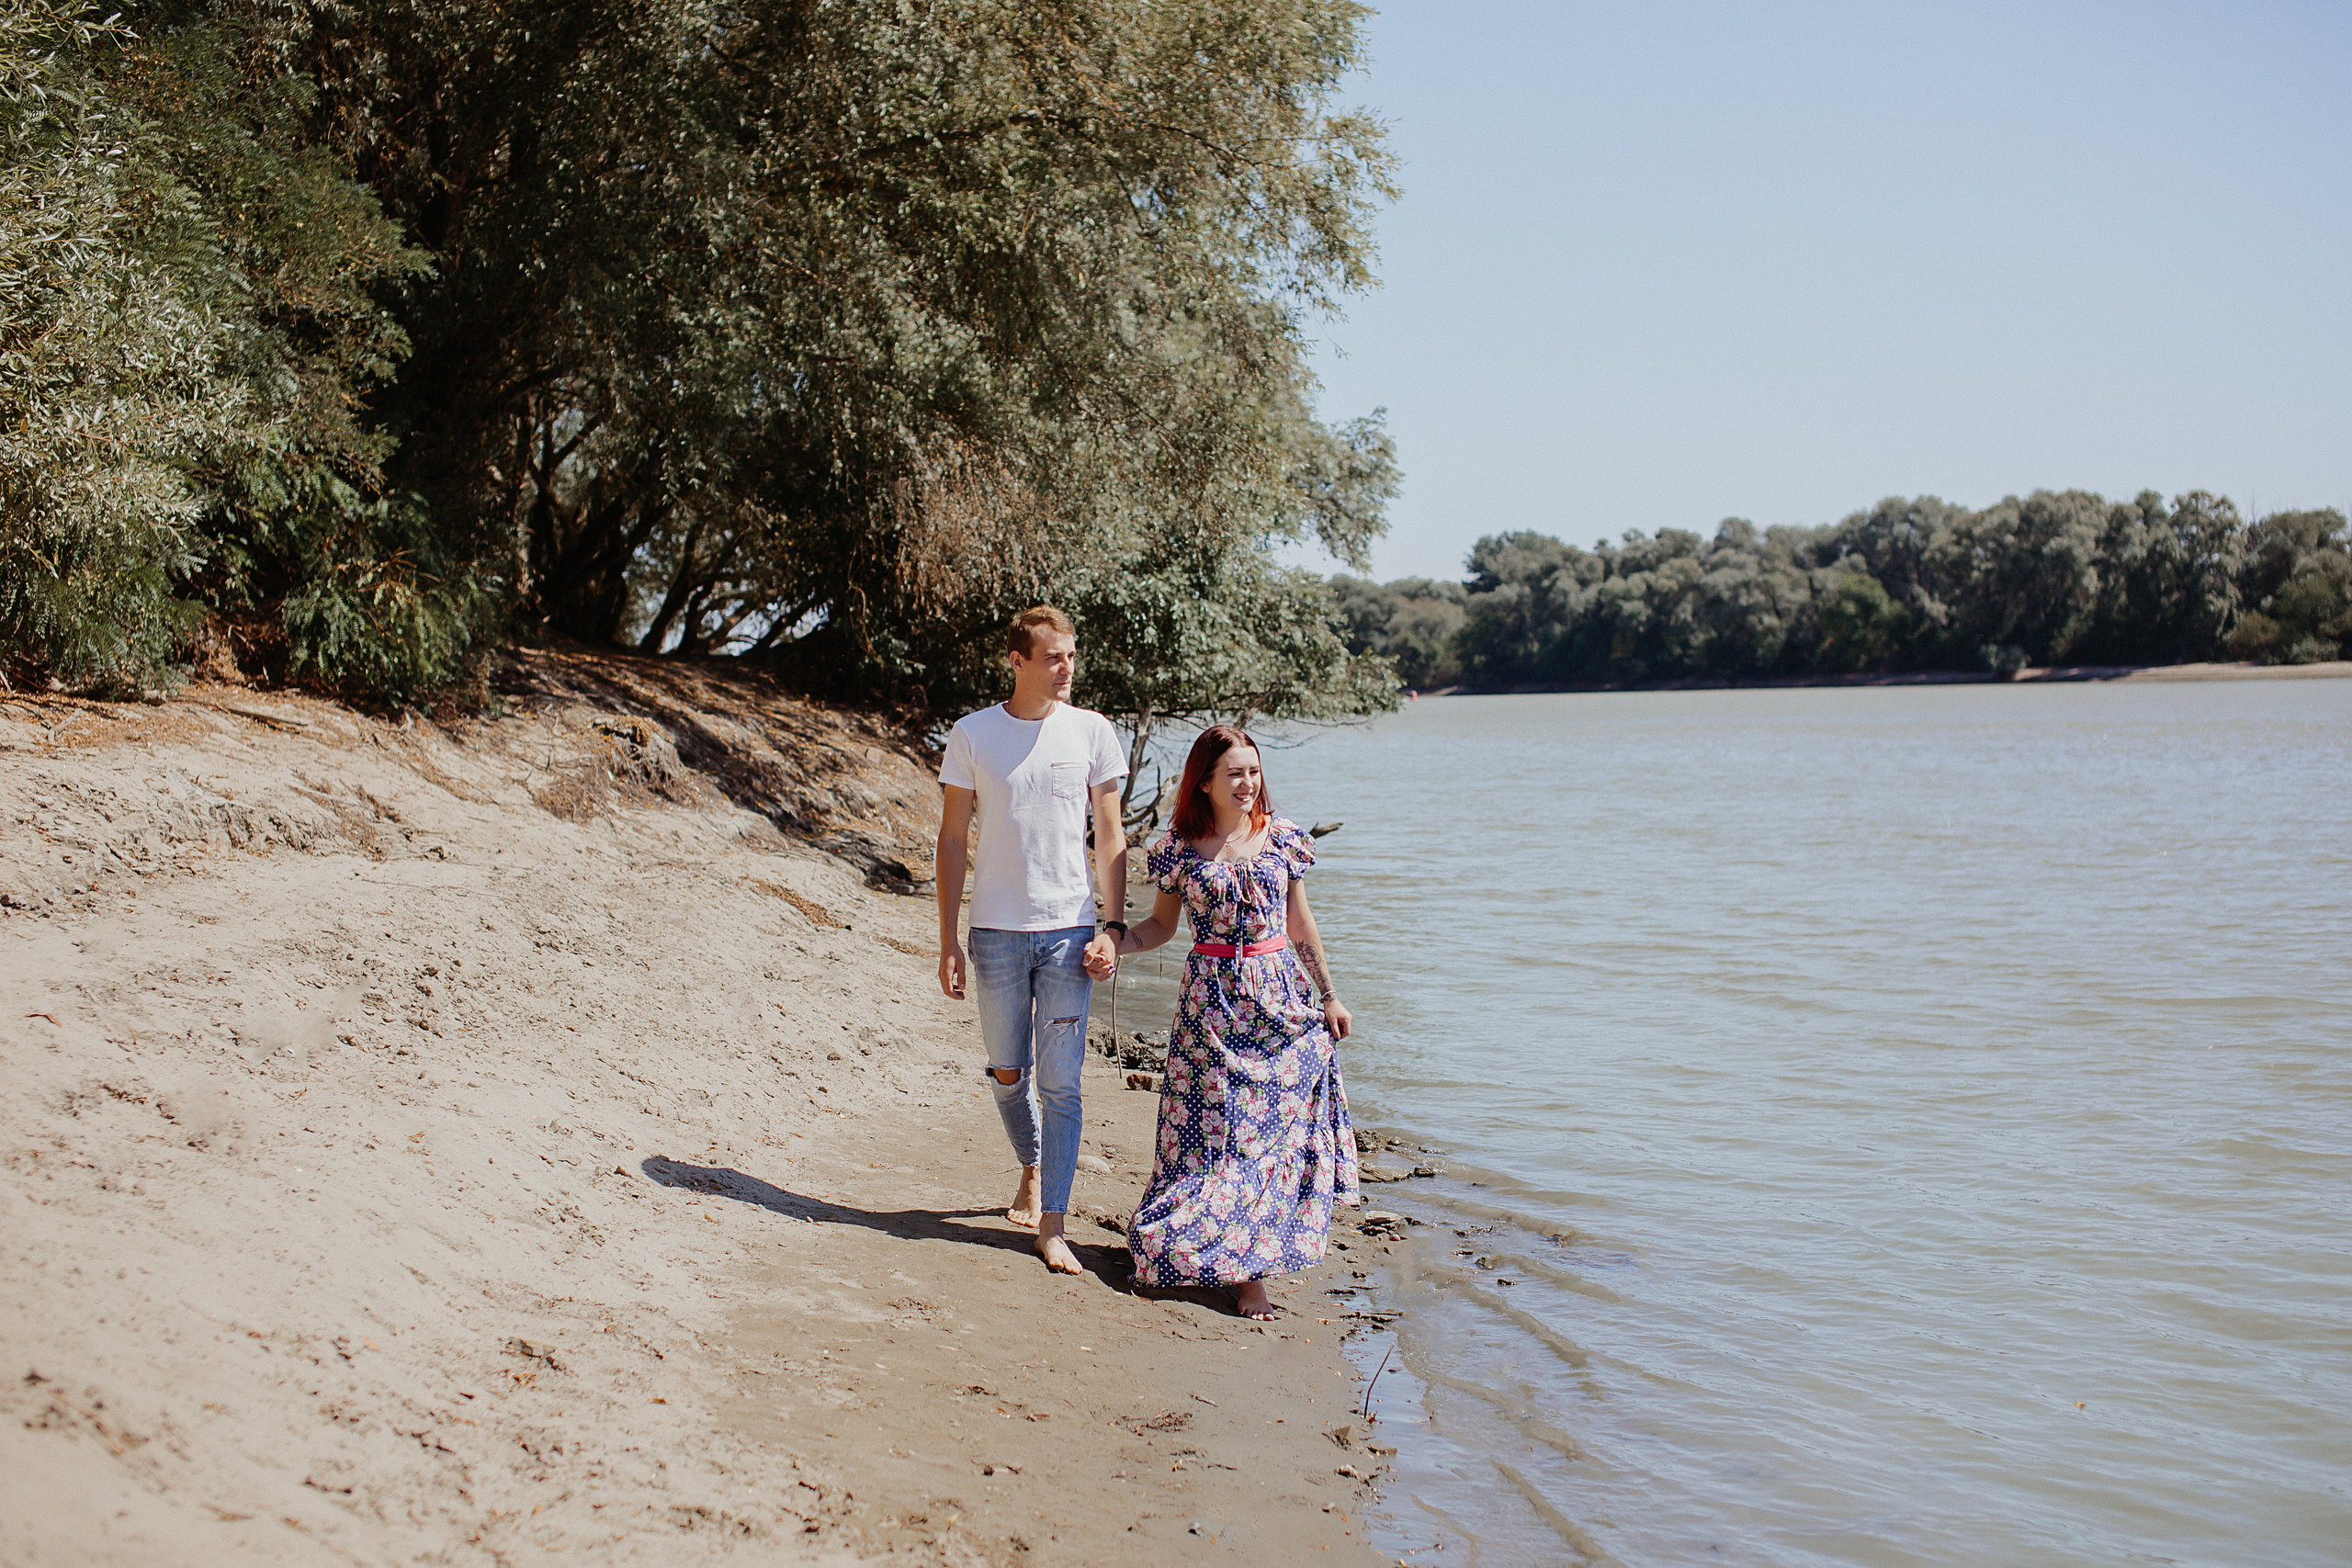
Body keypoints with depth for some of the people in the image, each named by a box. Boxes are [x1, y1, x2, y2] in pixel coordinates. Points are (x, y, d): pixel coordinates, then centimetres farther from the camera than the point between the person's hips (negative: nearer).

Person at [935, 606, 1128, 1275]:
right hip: (996, 932, 1)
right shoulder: (972, 735, 0)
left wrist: (1112, 926, -3)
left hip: (1069, 931, -1)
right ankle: (1032, 1172, 39)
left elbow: (1110, 836, 6)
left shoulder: (1091, 732, 1)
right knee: (1007, 1075, 12)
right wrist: (948, 942, 1)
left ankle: (1052, 1226, 3)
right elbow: (953, 838, 4)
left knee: (1060, 1082, -3)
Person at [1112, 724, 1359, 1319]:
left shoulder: (1281, 837, 4)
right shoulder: (1181, 846, -1)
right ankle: (1243, 1263, 10)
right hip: (1213, 998, -1)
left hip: (1281, 994, 1)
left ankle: (1251, 1266, 6)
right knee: (1217, 1122, -1)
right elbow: (1162, 923, 8)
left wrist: (1329, 997, 11)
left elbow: (1301, 923, 11)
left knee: (1275, 1121, -1)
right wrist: (1110, 945, -9)